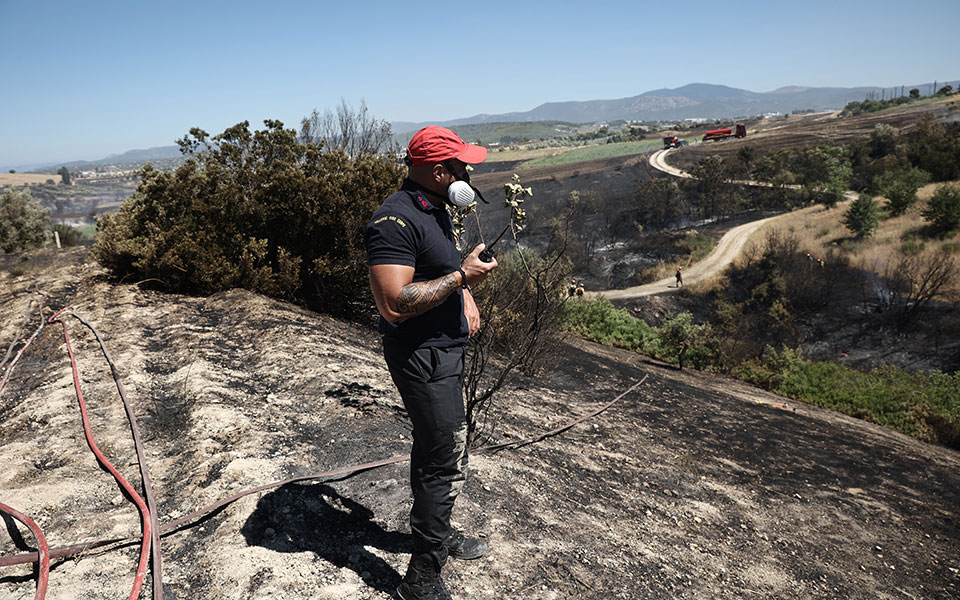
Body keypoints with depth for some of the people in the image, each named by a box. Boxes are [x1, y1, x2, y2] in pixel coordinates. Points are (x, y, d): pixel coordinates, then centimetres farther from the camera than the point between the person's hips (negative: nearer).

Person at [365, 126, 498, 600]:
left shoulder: (435, 210, 11)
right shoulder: (396, 220, -22)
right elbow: (394, 304, -30)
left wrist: (467, 298, 8)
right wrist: (461, 277, -23)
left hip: (445, 346, 10)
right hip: (421, 354, -10)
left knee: (434, 447, 22)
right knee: (446, 460, -5)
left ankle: (433, 531, 42)